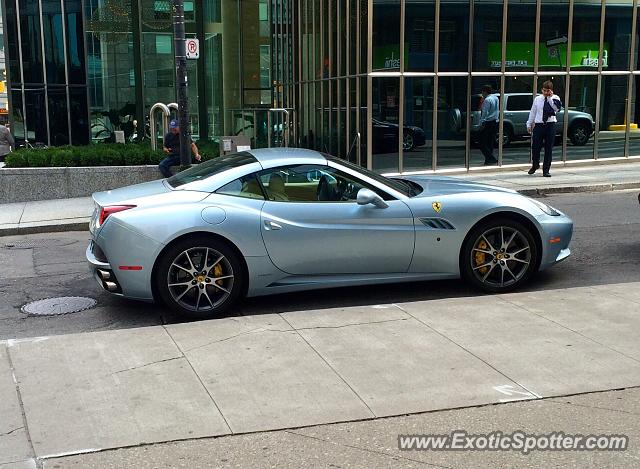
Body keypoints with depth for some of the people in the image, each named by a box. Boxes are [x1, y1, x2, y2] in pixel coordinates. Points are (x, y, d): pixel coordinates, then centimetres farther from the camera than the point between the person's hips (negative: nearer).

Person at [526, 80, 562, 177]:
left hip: (550, 125, -1)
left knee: (549, 149, 3)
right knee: (535, 147, 2)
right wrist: (529, 124, 15)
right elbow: (533, 112, 13)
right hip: (538, 125, 1)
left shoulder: (555, 98, 1)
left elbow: (557, 108, -19)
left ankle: (546, 170, 12)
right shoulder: (537, 99, 7)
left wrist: (550, 98, -16)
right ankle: (535, 165, 30)